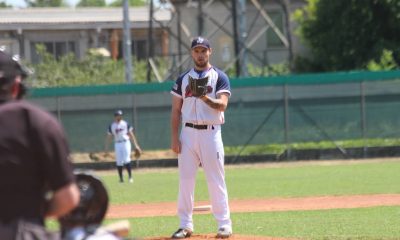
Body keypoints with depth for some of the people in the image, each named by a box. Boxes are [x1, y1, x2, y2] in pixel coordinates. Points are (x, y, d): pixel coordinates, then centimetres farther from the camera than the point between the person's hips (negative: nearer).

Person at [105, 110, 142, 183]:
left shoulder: (125, 124, 2)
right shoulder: (111, 126, 6)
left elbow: (131, 134, 4)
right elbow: (109, 138, 9)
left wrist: (136, 145, -1)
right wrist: (106, 148, 4)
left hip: (126, 143, -2)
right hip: (117, 144, 2)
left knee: (127, 160, -12)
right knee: (119, 162, 0)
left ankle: (130, 177, -6)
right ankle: (121, 178, 7)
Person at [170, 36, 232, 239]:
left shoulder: (219, 77, 2)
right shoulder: (183, 79, 12)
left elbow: (222, 105, -12)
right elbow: (176, 110, 11)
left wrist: (205, 97, -30)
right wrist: (174, 137, 1)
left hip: (210, 133, -3)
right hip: (188, 133, 3)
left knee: (216, 180, -4)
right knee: (185, 179, 1)